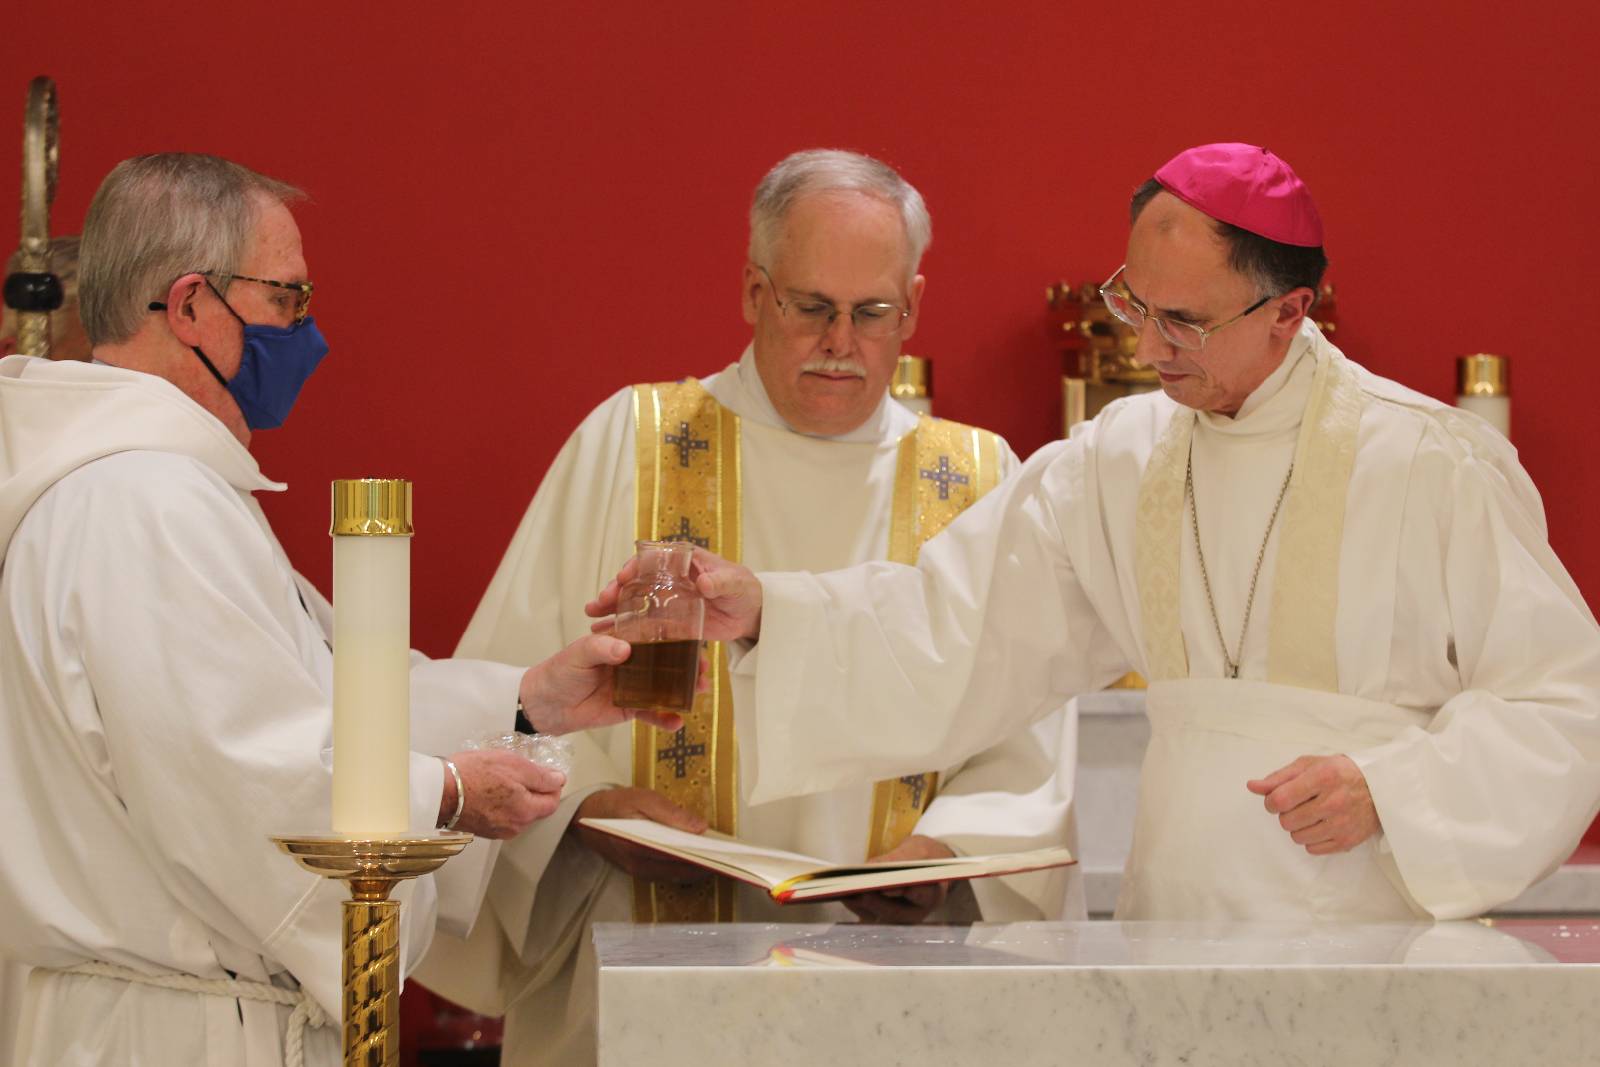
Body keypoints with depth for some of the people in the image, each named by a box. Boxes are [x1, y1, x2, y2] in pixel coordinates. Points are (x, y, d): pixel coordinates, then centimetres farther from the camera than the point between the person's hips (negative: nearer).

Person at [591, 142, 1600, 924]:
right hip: (1177, 938, 3)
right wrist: (763, 609, -6)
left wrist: (1389, 788, -13)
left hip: (1377, 943, -3)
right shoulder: (1119, 460, 10)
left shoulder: (1428, 464, -4)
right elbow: (949, 621, 8)